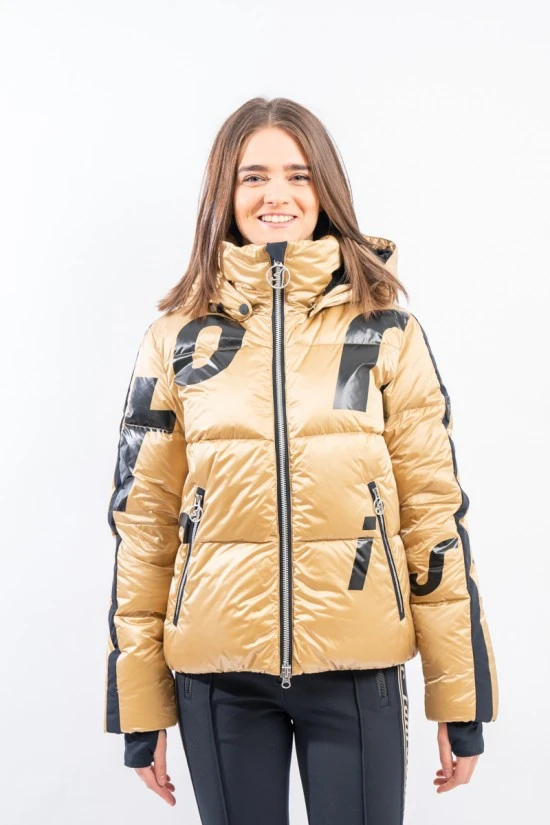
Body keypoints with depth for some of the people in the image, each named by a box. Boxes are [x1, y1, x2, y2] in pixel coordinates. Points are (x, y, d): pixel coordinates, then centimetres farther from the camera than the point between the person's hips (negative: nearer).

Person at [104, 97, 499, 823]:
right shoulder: (179, 336, 3)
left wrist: (460, 698, -1)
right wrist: (140, 706, 4)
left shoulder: (387, 328, 1)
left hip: (359, 666, 0)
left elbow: (434, 507, 0)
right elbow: (142, 518, 5)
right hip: (218, 674, 1)